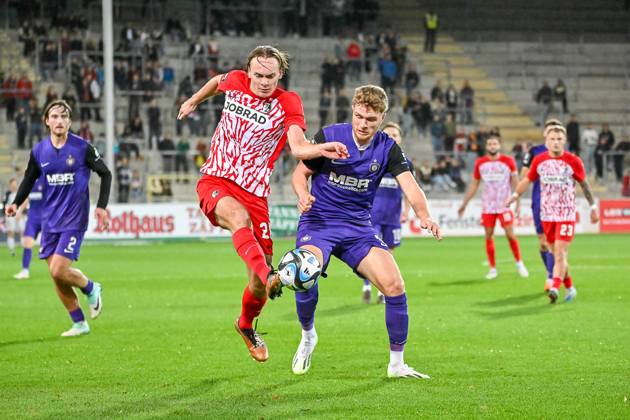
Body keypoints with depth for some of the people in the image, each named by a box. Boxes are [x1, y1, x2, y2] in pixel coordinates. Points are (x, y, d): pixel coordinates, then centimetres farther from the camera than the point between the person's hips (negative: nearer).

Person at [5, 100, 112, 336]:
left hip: (74, 219, -5)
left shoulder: (82, 148, -8)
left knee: (58, 271, -17)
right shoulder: (39, 151, 3)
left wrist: (101, 206, -8)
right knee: (56, 275, 3)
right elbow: (29, 179, 17)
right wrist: (17, 203, 2)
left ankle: (91, 289, 14)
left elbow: (105, 174, 1)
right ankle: (79, 324, 17)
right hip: (50, 221, 5)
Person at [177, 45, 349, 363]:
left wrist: (320, 149, -43)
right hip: (214, 182, 0)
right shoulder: (235, 81, 0)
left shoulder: (287, 102, -7)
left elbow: (298, 146, -22)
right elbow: (217, 81, 26)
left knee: (258, 279, 0)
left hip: (253, 192, 0)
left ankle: (246, 325, 32)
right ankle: (270, 278, -60)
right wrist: (194, 101, 40)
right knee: (239, 217, -37)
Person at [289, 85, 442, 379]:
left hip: (358, 227, 3)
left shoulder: (388, 149, -3)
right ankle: (308, 336, 1)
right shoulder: (329, 137, -8)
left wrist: (424, 216, -35)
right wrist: (303, 195, -22)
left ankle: (397, 363, 5)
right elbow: (300, 173, 1)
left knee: (394, 286, -12)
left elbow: (409, 185, -15)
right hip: (319, 222, -3)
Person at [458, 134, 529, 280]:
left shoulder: (508, 161, -2)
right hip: (487, 206, 2)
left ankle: (519, 264, 11)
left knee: (510, 235, -7)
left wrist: (518, 202, -7)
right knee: (489, 236, 2)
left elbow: (515, 183, 2)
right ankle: (493, 269, 10)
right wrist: (464, 204, 12)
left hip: (504, 205, -2)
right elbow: (474, 185, 12)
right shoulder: (480, 163, 4)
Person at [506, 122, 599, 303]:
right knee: (557, 254, 9)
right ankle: (569, 288, 23)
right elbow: (528, 180, 14)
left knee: (560, 252, -15)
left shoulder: (573, 161, -6)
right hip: (547, 214, 3)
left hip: (566, 214, -3)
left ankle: (555, 288, -23)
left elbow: (584, 184, 5)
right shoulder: (539, 160, 0)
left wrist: (593, 207, 9)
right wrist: (514, 195, 5)